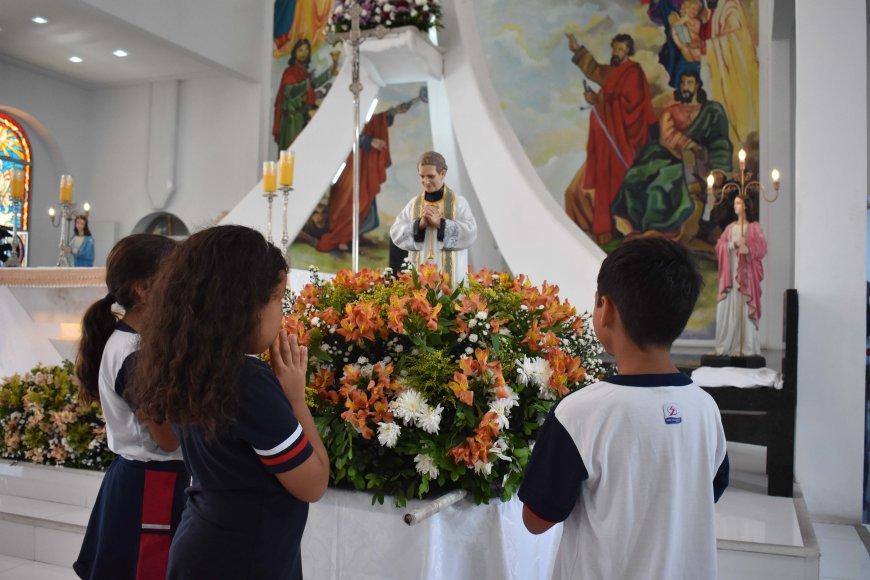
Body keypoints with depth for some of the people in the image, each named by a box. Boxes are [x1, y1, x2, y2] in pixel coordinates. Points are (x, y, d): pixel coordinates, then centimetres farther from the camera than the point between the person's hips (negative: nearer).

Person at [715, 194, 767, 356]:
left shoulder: (754, 227, 4)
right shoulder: (730, 227, 17)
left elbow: (761, 248, -7)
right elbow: (719, 246, 5)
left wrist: (747, 249, -25)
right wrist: (734, 243, -12)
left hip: (746, 273, -4)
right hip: (730, 273, 4)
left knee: (745, 308, -8)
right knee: (728, 308, -1)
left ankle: (746, 347, -6)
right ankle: (727, 346, 1)